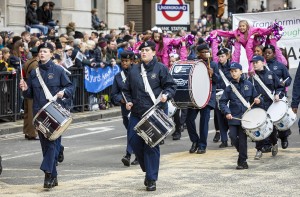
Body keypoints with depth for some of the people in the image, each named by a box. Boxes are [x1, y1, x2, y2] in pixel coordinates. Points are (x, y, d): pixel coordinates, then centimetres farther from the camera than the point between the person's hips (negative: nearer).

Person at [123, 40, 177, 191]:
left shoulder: (160, 68, 0)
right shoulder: (134, 70, 12)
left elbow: (171, 86, 0)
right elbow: (127, 89, 20)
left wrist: (166, 95, -19)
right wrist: (128, 101, 4)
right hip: (136, 112, 5)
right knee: (134, 141, 0)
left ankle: (151, 179, 3)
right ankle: (148, 169, 23)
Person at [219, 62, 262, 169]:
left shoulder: (248, 84, 4)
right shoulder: (229, 87, 3)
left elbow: (255, 97, 15)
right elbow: (222, 102, 3)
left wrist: (257, 100, -8)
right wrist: (227, 112, -12)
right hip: (233, 117, 1)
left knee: (242, 139, -2)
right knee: (233, 137, -7)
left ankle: (243, 161, 7)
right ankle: (242, 152, 21)